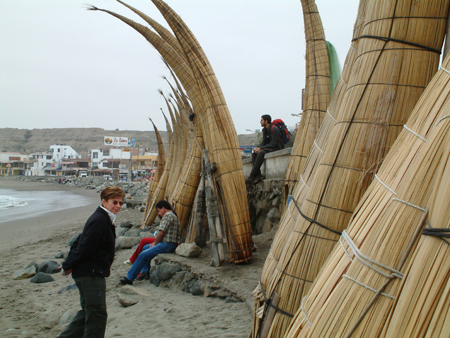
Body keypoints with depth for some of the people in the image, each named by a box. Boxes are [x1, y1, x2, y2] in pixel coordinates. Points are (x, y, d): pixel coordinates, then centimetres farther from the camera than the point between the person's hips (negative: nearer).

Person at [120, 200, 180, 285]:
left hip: (167, 245, -11)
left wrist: (155, 243, -3)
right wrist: (155, 242, 9)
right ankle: (145, 273, 21)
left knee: (143, 255, -13)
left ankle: (129, 278, -8)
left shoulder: (167, 215, -13)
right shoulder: (172, 215, 20)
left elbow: (161, 232, -18)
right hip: (166, 243, 11)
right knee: (145, 248, 23)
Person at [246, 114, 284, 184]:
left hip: (276, 149, -9)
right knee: (254, 153, -13)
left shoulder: (275, 129, -16)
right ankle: (258, 175, -24)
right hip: (268, 148, 9)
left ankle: (252, 175, -30)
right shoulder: (265, 130, 12)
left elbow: (273, 144, -21)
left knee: (261, 152, -33)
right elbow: (264, 142, 15)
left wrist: (260, 148, -23)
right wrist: (257, 147, -7)